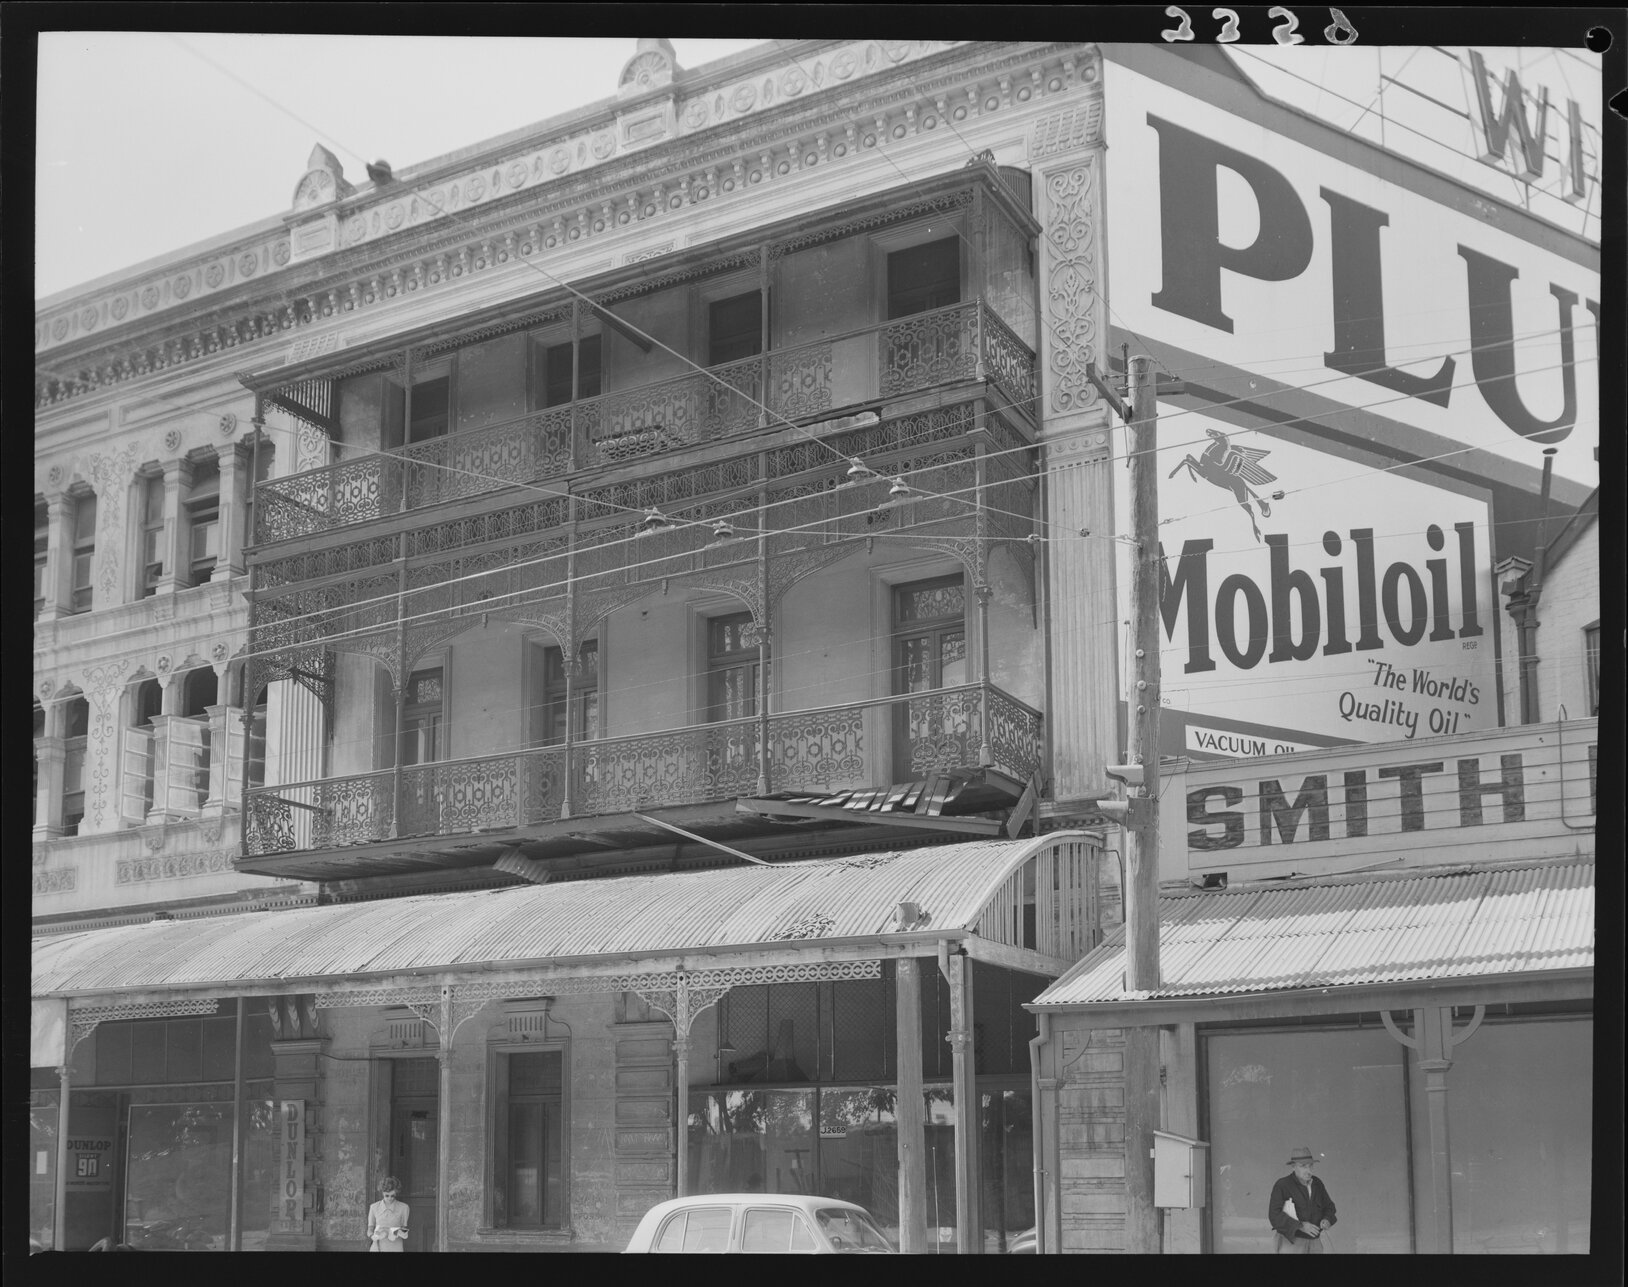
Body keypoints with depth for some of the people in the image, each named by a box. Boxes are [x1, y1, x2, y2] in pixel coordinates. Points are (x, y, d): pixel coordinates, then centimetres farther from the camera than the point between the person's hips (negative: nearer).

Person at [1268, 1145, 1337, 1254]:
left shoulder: (1316, 1183, 2)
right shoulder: (1282, 1185, -16)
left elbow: (1328, 1207, 11)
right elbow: (1275, 1215, -22)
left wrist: (1327, 1220, -12)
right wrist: (1301, 1226, -31)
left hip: (1312, 1244, 6)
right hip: (1290, 1243, -6)